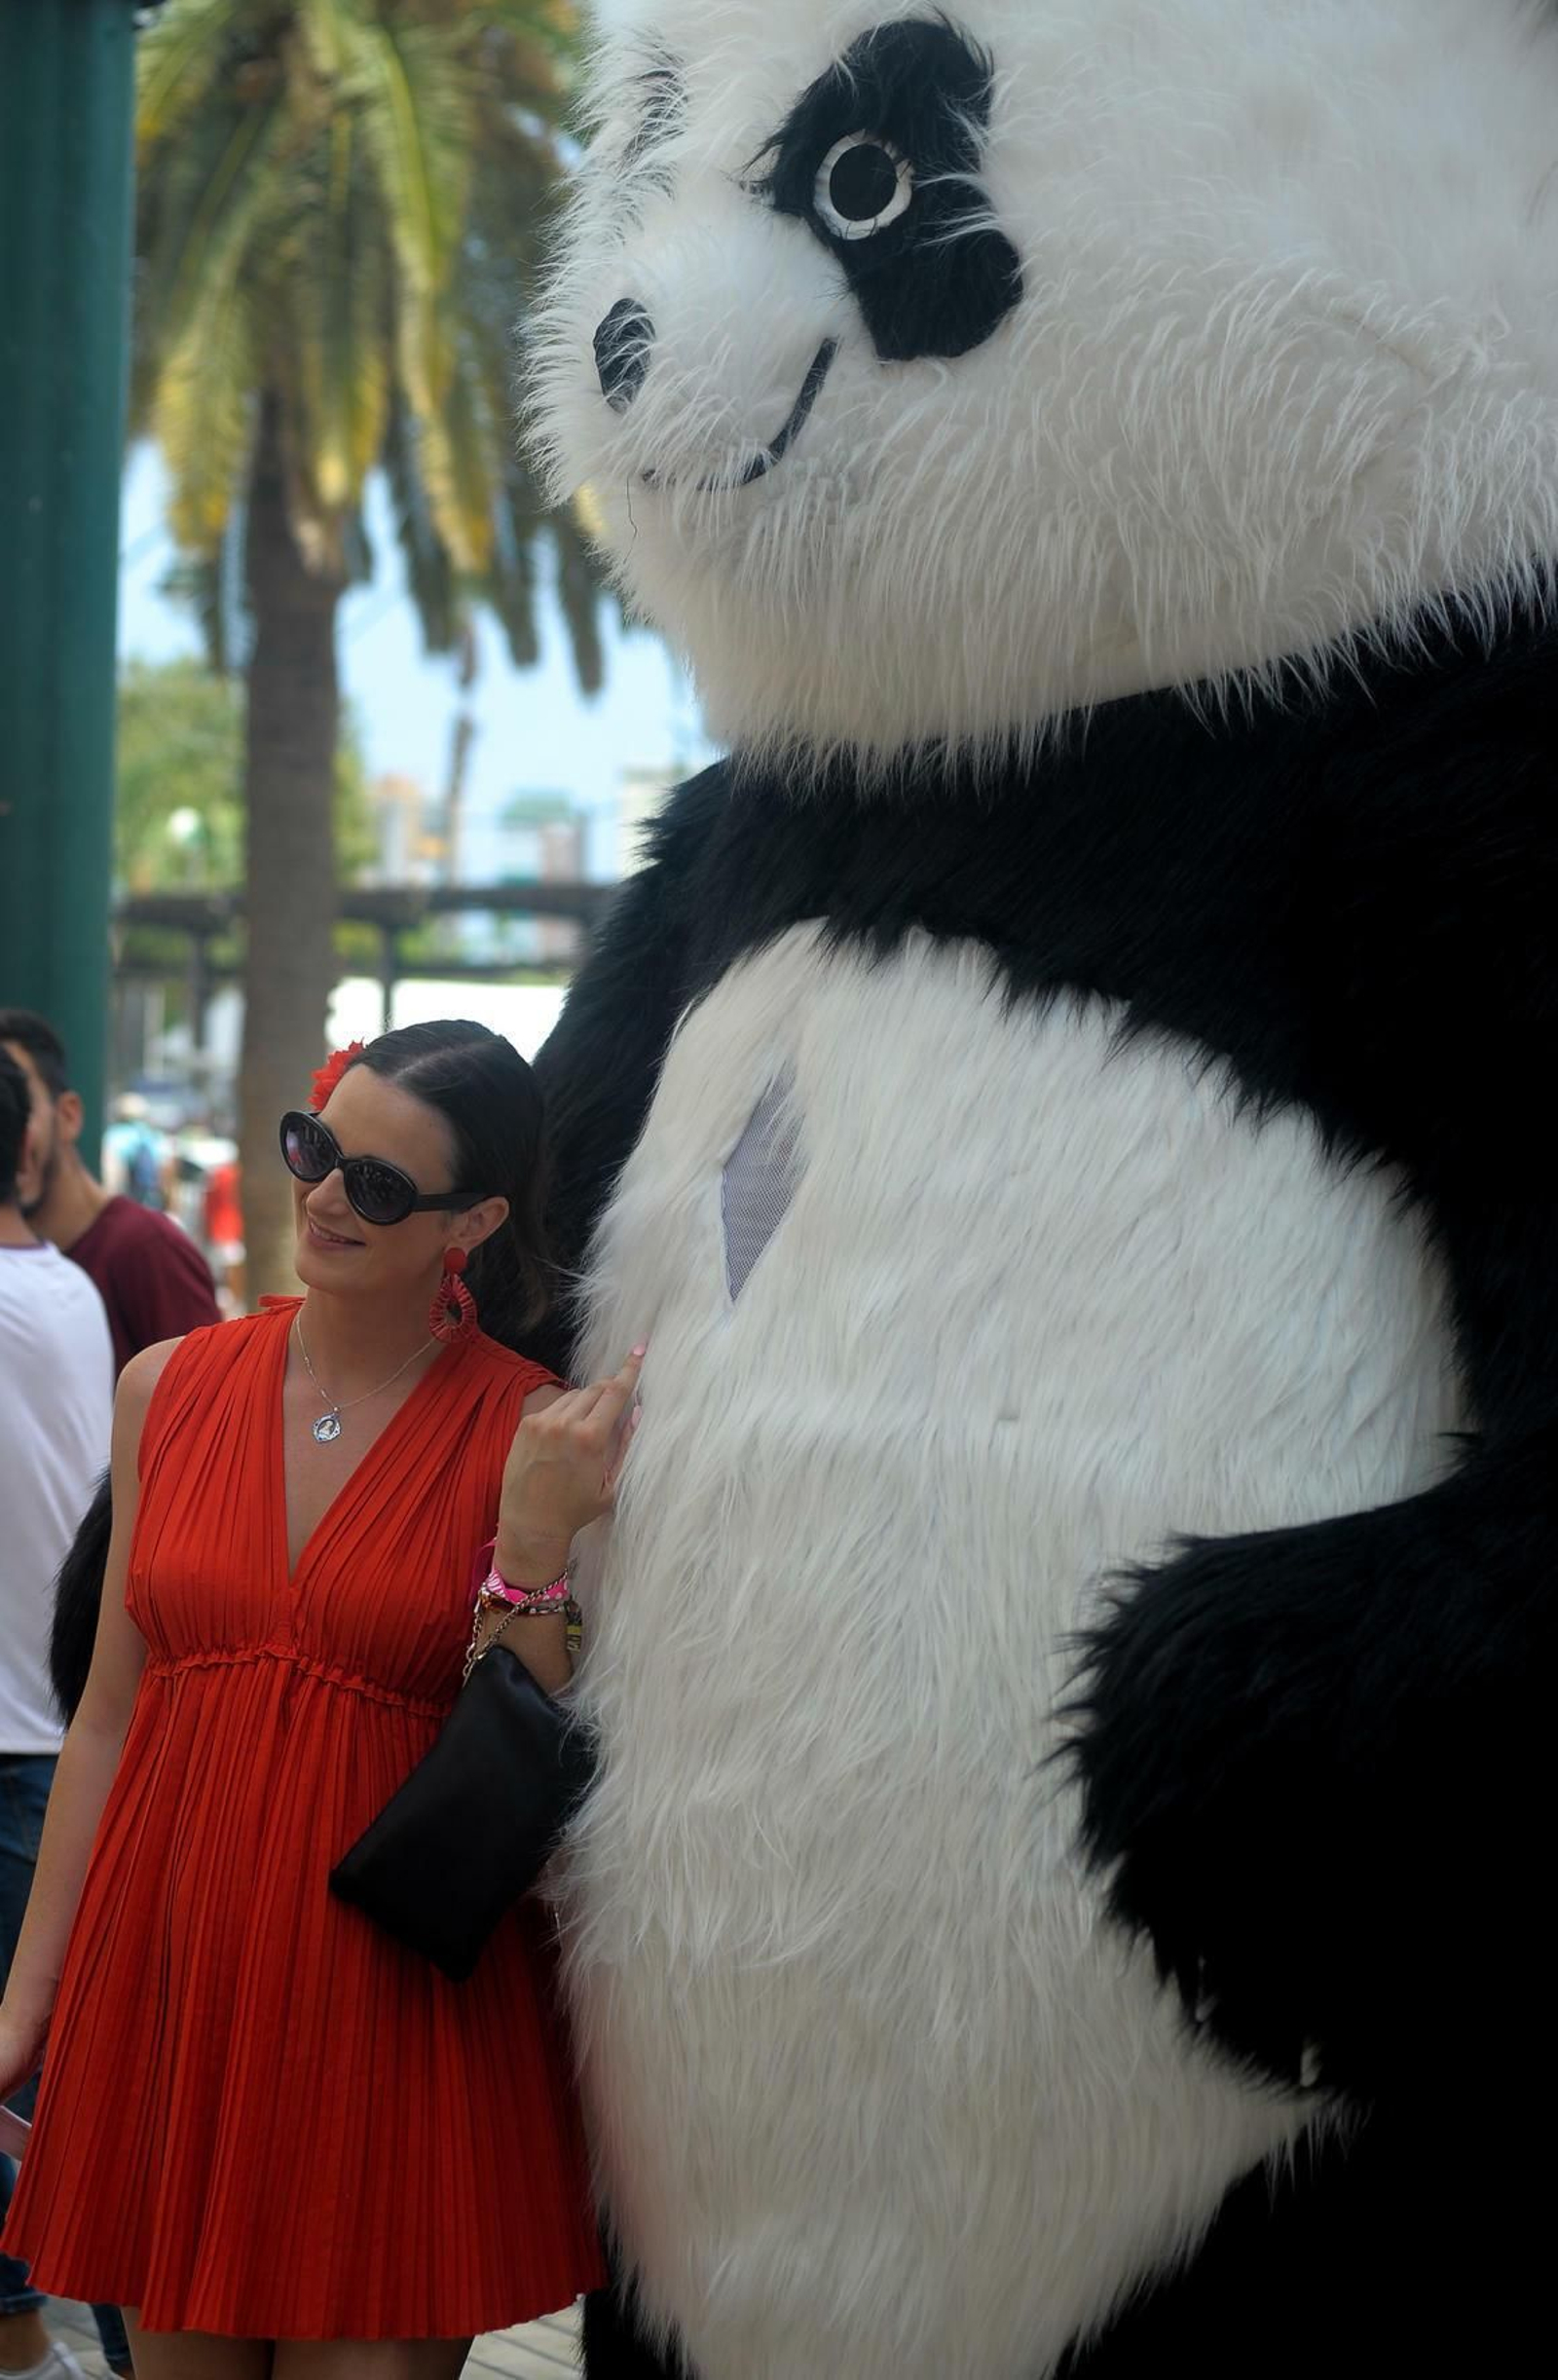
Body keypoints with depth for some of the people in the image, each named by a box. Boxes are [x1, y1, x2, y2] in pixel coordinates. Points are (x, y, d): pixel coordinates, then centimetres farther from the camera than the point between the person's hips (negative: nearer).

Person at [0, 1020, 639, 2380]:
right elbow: (109, 1717, 9)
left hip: (397, 2005, -3)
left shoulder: (546, 1439, -6)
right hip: (169, 1968, 4)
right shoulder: (172, 1390, 5)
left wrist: (535, 1543, -22)